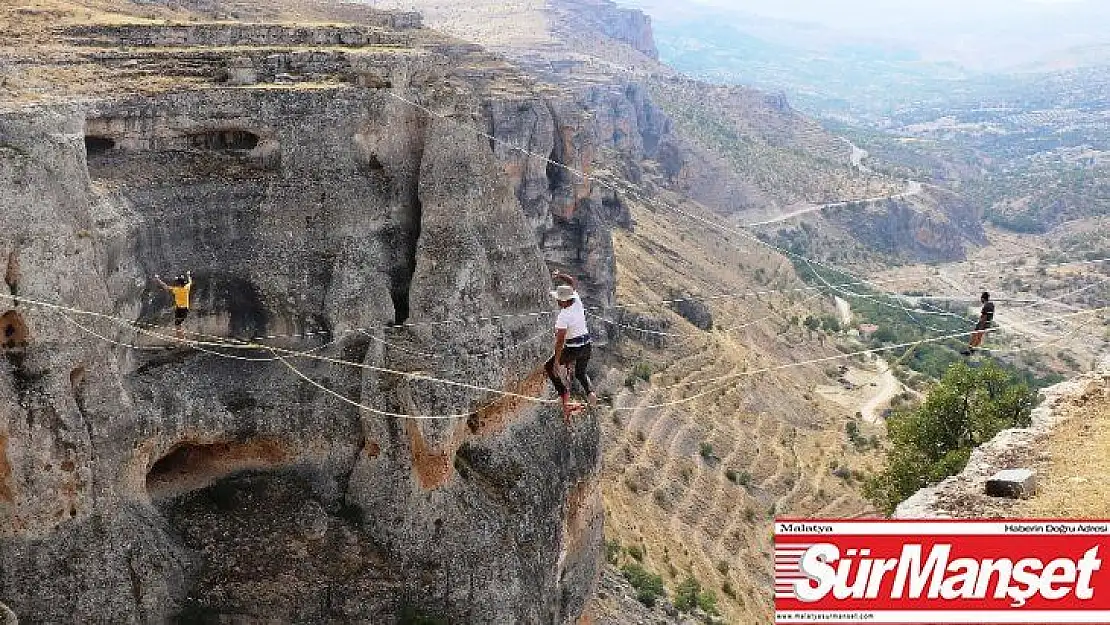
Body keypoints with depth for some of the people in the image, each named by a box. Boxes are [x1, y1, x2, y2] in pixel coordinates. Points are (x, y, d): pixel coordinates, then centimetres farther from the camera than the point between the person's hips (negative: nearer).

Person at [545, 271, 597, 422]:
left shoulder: (563, 317, -22)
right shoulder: (577, 302, -4)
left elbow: (560, 340, -23)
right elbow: (573, 282, 15)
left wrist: (556, 361, -20)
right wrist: (560, 276, 16)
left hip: (572, 349, -7)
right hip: (586, 346, 7)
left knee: (549, 366, 13)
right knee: (580, 374, 28)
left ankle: (563, 392, 2)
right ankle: (590, 391, 1)